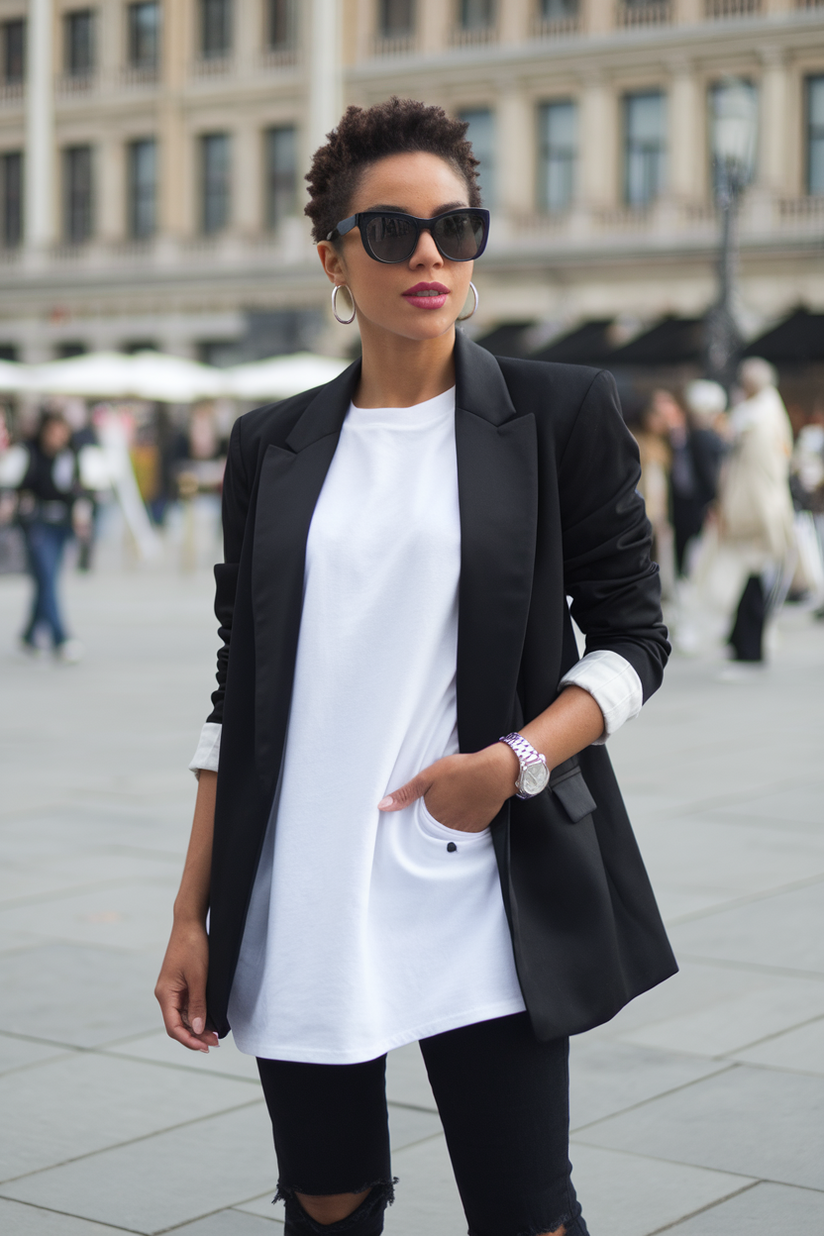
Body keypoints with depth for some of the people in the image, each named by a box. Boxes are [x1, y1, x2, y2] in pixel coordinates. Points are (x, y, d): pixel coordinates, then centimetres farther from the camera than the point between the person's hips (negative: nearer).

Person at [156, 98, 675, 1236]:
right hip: (297, 909, 3)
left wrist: (519, 759, -16)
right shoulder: (273, 448, 9)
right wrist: (194, 916, 7)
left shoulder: (560, 413, 2)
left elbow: (633, 633, 3)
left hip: (481, 898, -2)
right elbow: (240, 695, 11)